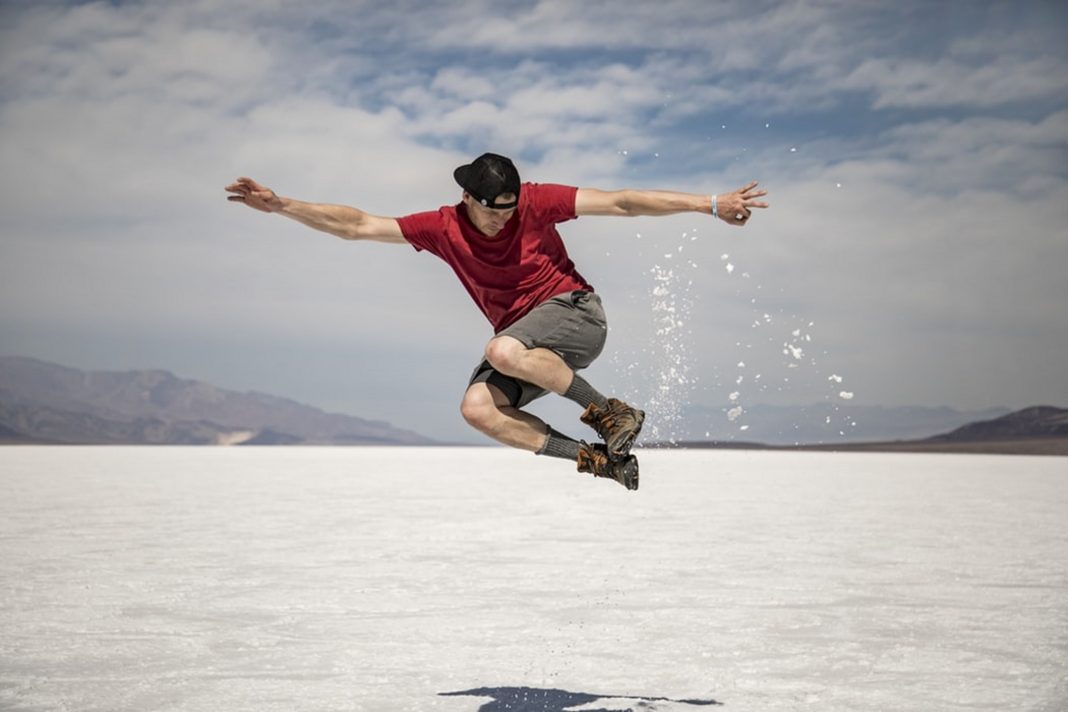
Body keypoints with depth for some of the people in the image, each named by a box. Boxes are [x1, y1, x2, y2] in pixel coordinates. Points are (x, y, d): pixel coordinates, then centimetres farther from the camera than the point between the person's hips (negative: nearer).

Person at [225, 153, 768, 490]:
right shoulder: (443, 227, -3)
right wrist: (279, 206, -10)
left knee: (503, 351, -35)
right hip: (522, 338, 5)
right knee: (477, 407, -22)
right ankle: (597, 458, -17)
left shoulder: (535, 202, -12)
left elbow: (621, 202, -14)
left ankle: (610, 414, -17)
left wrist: (712, 206, -18)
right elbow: (357, 225, -1)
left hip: (575, 313, -5)